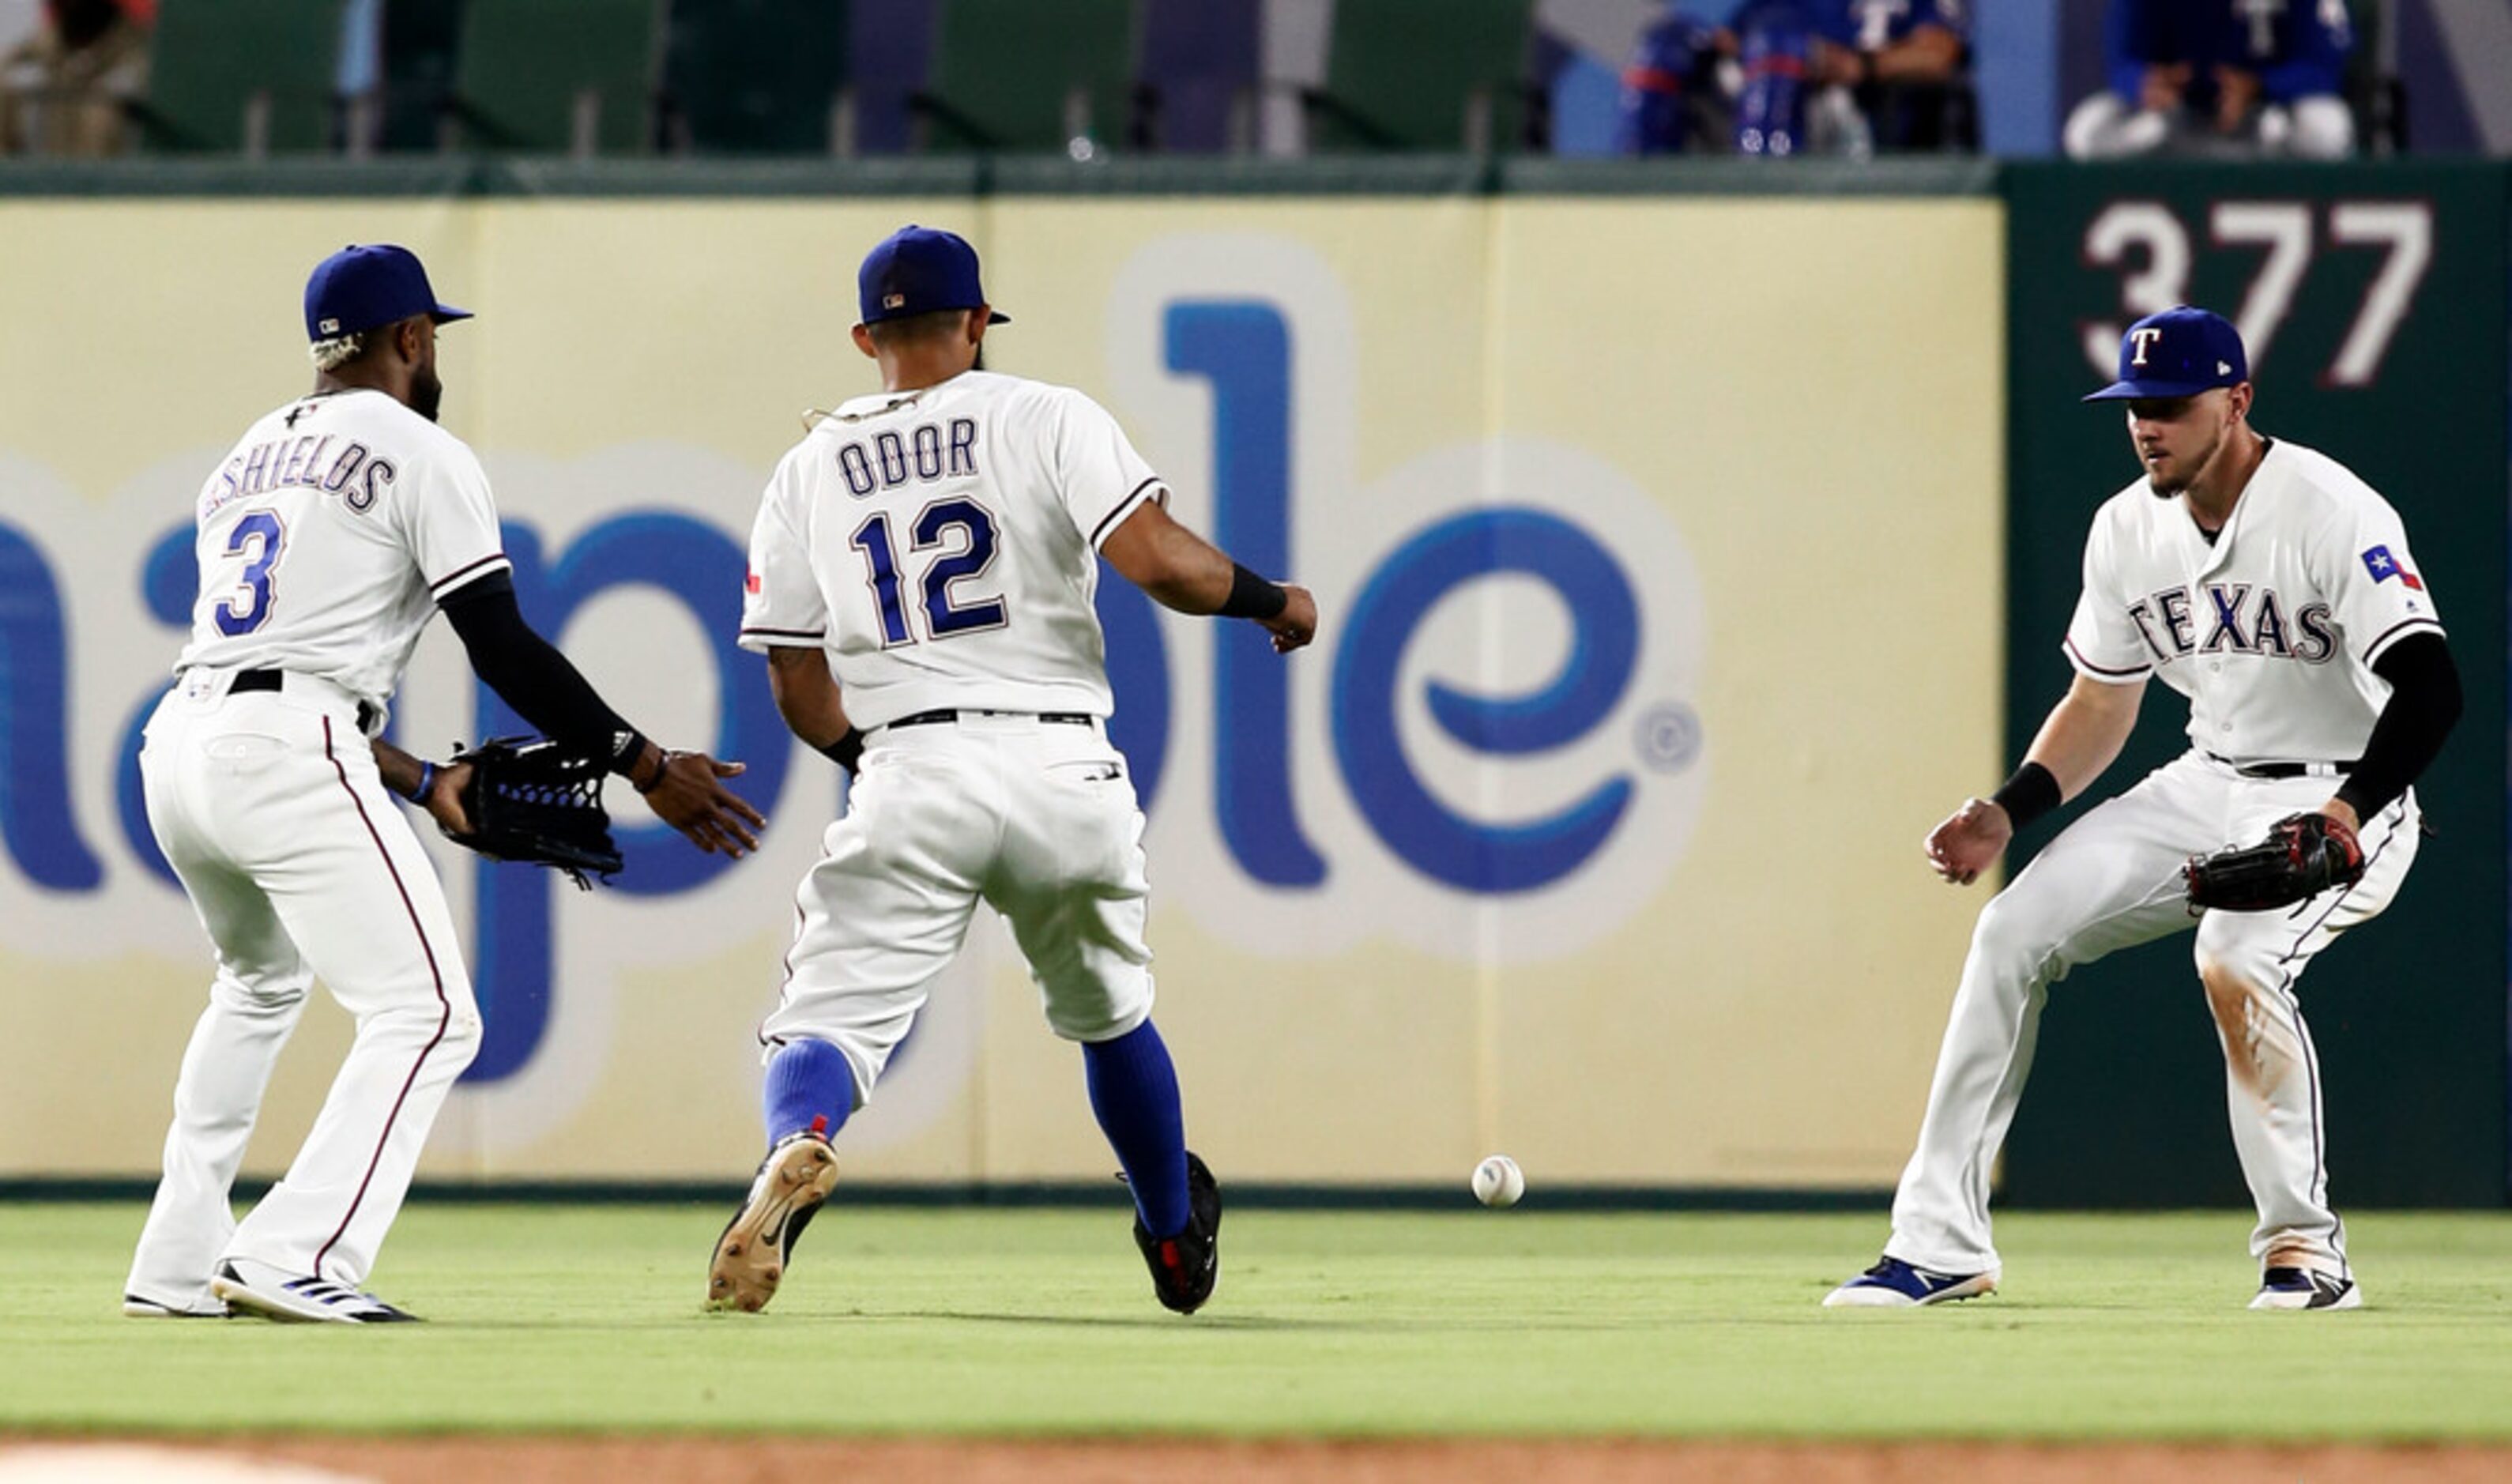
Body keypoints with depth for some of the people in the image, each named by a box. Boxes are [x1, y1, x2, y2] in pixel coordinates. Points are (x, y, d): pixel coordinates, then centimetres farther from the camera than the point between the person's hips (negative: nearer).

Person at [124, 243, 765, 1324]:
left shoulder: (246, 458, 26)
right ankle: (293, 1258, -24)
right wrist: (649, 770, -3)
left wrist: (419, 783, 34)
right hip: (287, 757, -8)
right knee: (424, 1011, -8)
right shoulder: (418, 454, 3)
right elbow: (502, 647, -6)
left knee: (260, 985, 31)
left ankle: (175, 1266, 24)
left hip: (179, 743, 8)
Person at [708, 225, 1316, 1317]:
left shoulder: (809, 471, 13)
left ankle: (795, 1146, -41)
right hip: (1065, 772, 0)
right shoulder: (1047, 420, 5)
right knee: (1109, 1014, 23)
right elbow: (1155, 559, -9)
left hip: (909, 777, 0)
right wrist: (1272, 601, 9)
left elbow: (800, 692, 13)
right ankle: (1178, 1243, 41)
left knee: (831, 1018, -6)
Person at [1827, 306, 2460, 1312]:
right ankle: (1941, 1246, -1)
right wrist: (2009, 812, -2)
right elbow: (2101, 704, 14)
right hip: (2207, 788, 7)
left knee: (2235, 958, -34)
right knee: (2013, 931, -5)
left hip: (2339, 795, -7)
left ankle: (2306, 1251, -17)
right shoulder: (2128, 529, 2)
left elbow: (2430, 686, -30)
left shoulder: (2332, 514, -21)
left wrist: (2348, 813, -45)